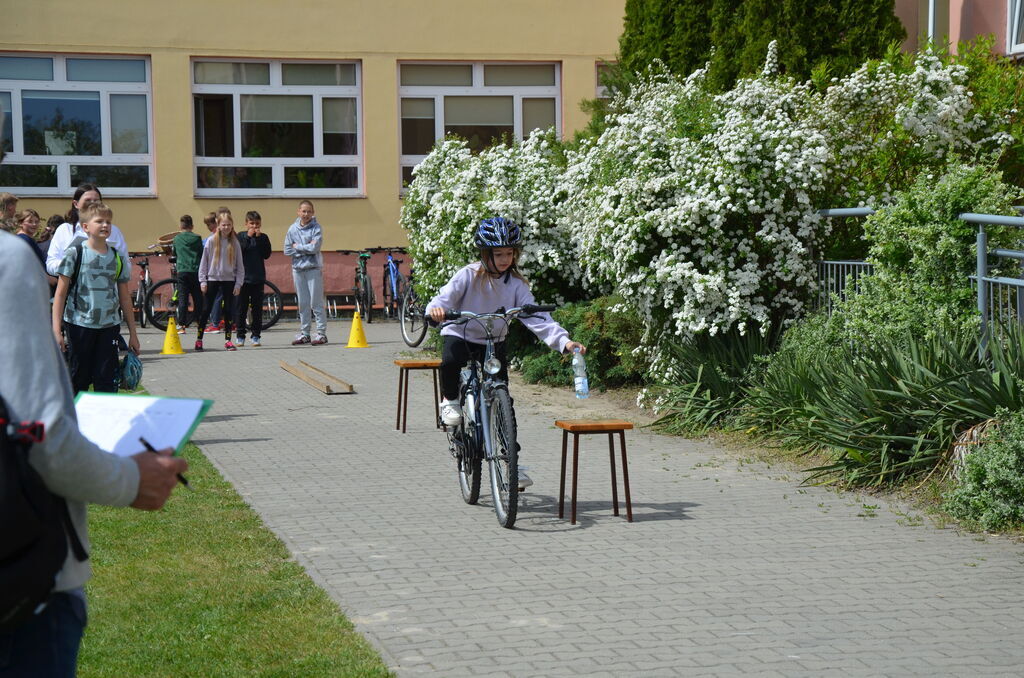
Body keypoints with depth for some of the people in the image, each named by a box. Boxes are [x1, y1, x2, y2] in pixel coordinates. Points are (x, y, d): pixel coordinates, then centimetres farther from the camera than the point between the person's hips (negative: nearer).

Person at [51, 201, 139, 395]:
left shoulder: (117, 258, 7)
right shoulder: (74, 254, -4)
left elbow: (125, 298, 13)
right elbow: (60, 294, -3)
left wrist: (132, 333, 13)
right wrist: (57, 330, -9)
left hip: (109, 327, 3)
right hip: (79, 326, -3)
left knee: (107, 383, 0)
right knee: (79, 381, 4)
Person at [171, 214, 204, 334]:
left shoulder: (176, 239, 5)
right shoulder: (197, 238, 1)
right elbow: (202, 254, 8)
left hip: (182, 271, 0)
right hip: (195, 271, 0)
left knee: (182, 298, -1)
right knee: (198, 299, 7)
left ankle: (181, 326, -9)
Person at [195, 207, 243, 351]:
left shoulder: (235, 242, 1)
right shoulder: (211, 241, -3)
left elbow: (239, 265, 4)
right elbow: (204, 261, 1)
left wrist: (238, 283, -1)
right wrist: (202, 281, -3)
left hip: (229, 280, 1)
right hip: (213, 279, -1)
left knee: (228, 310, 4)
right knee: (206, 309, 2)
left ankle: (228, 339, 12)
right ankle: (199, 339, 8)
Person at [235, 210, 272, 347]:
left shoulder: (263, 237, 6)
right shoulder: (241, 237, 1)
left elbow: (266, 254, -6)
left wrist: (259, 238, -11)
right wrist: (248, 237, -16)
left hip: (258, 278, 1)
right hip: (243, 278, -1)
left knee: (257, 308, 3)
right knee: (241, 308, 1)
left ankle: (256, 336, 8)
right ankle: (240, 336, 8)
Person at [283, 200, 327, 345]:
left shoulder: (316, 228, -4)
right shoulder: (292, 229, 6)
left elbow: (315, 248, -15)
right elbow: (287, 250, 2)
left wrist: (297, 246, -5)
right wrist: (305, 249, -7)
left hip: (313, 268, -4)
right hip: (298, 268, 4)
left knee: (316, 303, -6)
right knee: (303, 303, 9)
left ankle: (321, 333, -3)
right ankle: (304, 333, 15)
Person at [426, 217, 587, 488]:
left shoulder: (516, 284, -8)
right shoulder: (469, 276, -15)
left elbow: (536, 316, -13)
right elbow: (445, 298, -23)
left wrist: (564, 341, -27)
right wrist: (436, 309, -49)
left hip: (494, 343, 3)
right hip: (460, 336, -3)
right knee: (451, 359, -38)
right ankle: (449, 400, -6)